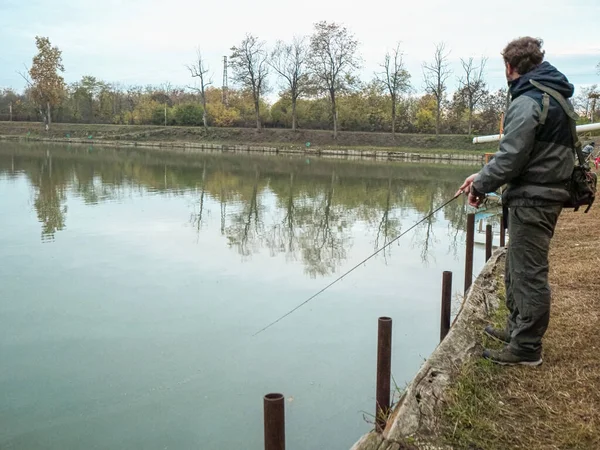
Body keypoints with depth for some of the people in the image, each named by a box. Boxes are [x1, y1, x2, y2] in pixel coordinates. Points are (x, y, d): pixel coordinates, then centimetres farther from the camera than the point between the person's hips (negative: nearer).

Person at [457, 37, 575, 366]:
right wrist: (484, 177, 13)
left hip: (532, 200, -10)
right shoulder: (555, 97, 15)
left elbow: (511, 157, -20)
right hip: (549, 194, 10)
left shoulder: (527, 102, -17)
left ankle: (526, 348, 8)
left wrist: (481, 185, -5)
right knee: (517, 268, 20)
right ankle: (517, 329, 33)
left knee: (529, 273, -2)